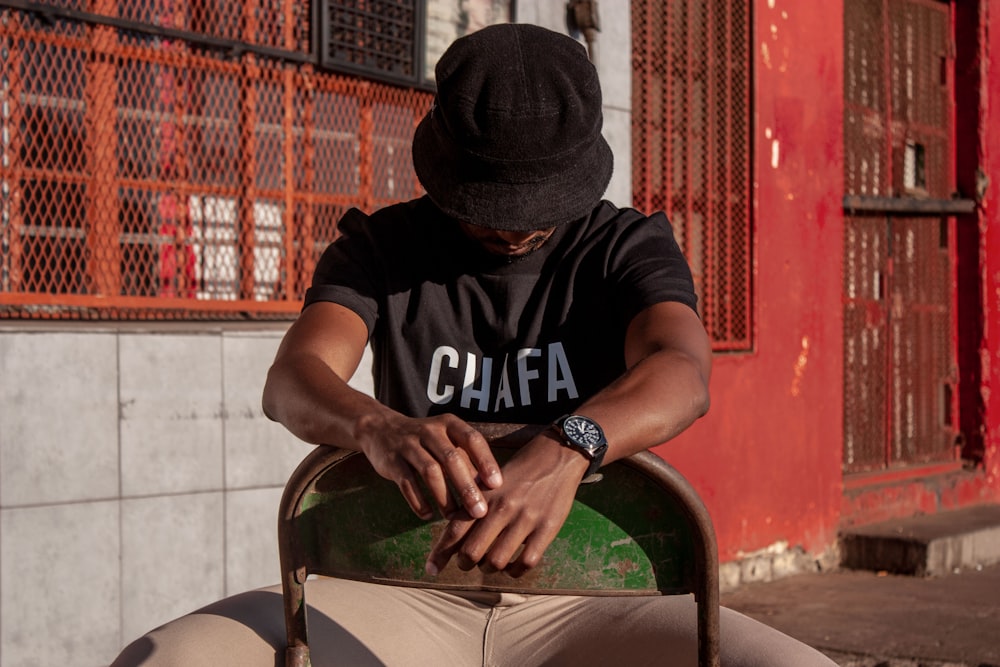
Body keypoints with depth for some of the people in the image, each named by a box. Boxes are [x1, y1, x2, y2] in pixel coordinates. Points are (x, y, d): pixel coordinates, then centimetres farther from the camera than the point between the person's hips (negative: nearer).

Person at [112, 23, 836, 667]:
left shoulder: (628, 246, 4)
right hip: (409, 595, 0)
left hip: (582, 595, 0)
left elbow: (683, 372, -18)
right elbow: (293, 378, -12)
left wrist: (566, 450, -41)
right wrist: (379, 426, -38)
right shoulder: (383, 246, 6)